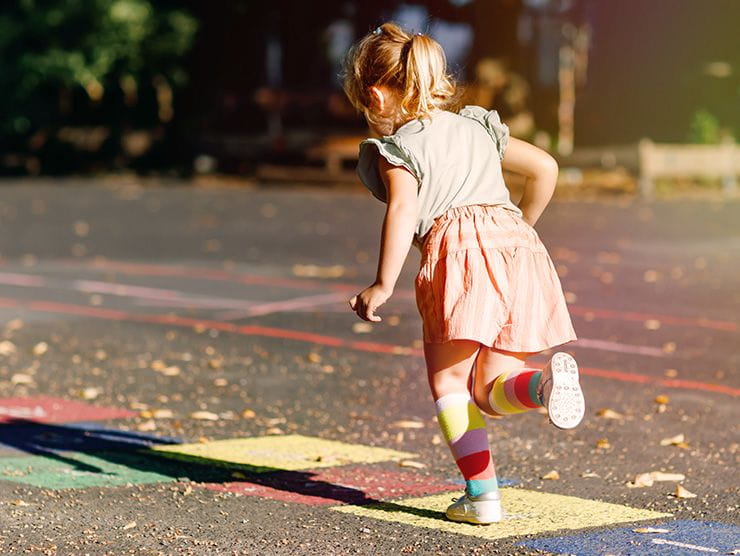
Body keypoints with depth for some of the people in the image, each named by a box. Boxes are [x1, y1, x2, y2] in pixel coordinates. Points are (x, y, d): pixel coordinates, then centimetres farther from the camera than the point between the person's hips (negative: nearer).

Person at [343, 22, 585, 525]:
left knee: (449, 377, 4)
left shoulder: (395, 149, 9)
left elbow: (404, 210, -9)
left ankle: (481, 491, -7)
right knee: (490, 387, 9)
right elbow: (545, 168, 28)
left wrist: (384, 285, -10)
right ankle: (546, 381, -24)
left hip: (461, 244, -6)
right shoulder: (478, 126, 28)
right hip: (518, 243, 6)